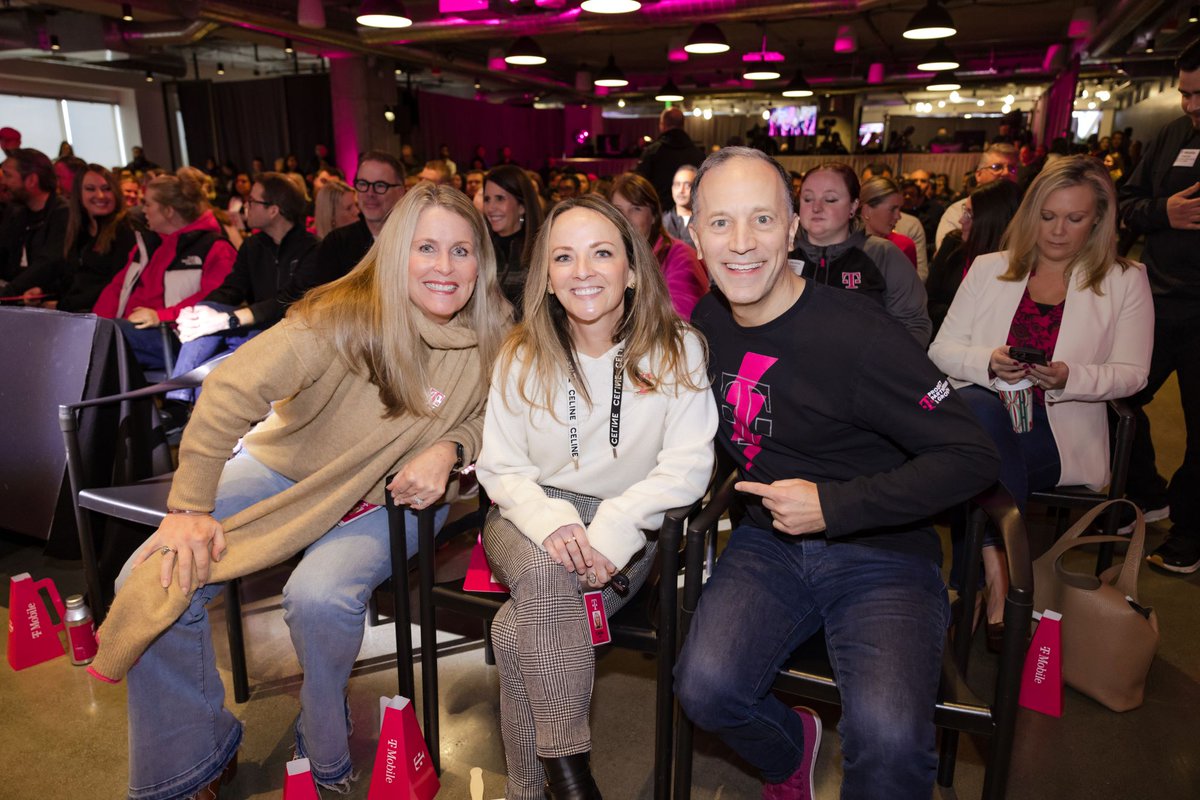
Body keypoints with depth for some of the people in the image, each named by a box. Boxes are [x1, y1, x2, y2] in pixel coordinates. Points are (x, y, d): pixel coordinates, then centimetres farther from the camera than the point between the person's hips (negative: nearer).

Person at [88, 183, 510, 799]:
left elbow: (486, 420, 6)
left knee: (319, 597, -30)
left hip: (384, 500, 0)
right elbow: (232, 389, -24)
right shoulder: (346, 315, -22)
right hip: (281, 471, 1)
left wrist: (448, 449, -17)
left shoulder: (488, 344, -11)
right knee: (153, 582, -16)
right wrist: (189, 507, -22)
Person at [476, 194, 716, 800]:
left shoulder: (677, 350, -5)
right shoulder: (522, 357, 0)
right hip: (532, 514, 2)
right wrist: (552, 520, -21)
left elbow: (687, 466, -11)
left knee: (521, 636, -26)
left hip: (627, 523, -2)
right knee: (547, 574, -33)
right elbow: (500, 467, 1)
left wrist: (610, 531, -25)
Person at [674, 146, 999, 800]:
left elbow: (970, 457, -14)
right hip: (770, 540, 5)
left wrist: (834, 506, -18)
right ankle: (792, 748, 15)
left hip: (882, 556, -4)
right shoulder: (707, 322, 1)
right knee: (705, 689, -19)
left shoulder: (854, 335, -18)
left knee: (889, 743, -28)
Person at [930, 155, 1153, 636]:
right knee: (979, 409, -37)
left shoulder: (1125, 281, 11)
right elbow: (942, 350, 9)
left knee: (984, 438, -35)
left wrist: (1068, 377, -15)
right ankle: (1003, 568, -29)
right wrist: (988, 362, -14)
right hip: (980, 414, 2)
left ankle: (993, 570, -23)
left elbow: (1131, 373, 6)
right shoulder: (989, 268, 14)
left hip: (1060, 431, -1)